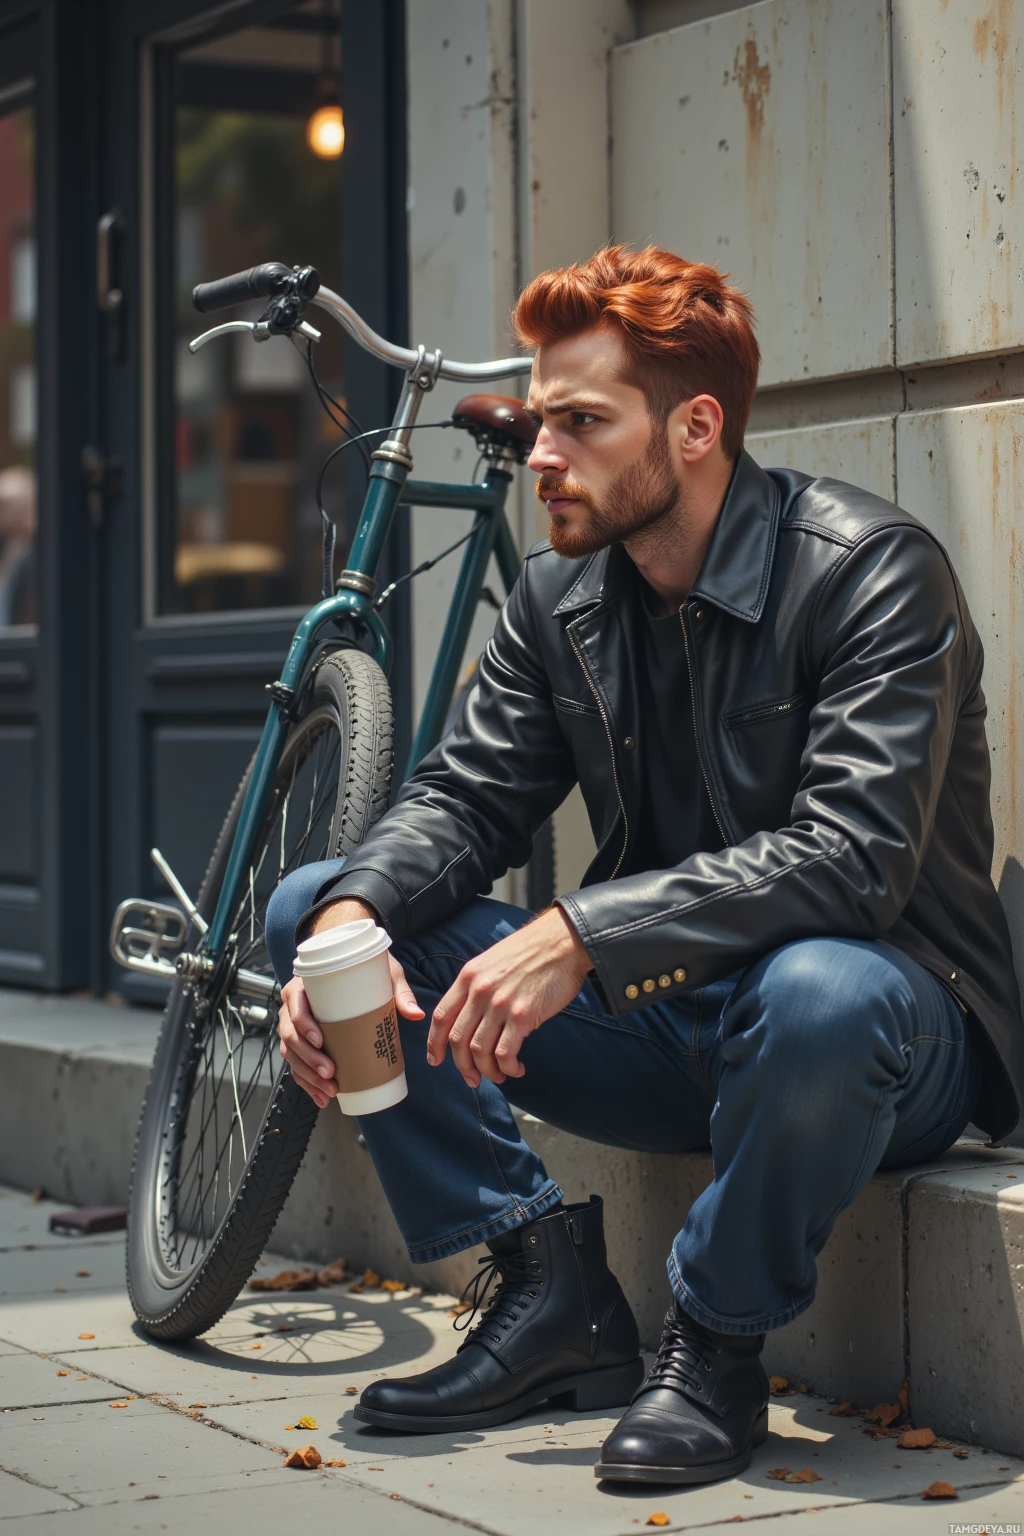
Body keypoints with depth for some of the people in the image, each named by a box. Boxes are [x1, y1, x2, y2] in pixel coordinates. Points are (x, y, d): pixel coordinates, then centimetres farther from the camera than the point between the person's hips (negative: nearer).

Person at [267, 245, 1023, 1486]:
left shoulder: (871, 568, -17)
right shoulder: (557, 595, 4)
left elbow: (852, 854, -28)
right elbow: (465, 799, 2)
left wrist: (579, 933, -36)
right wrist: (354, 912, -22)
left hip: (888, 1023, -6)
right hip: (671, 1025, 6)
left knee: (820, 996, -44)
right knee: (313, 908, -4)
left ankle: (715, 1344, -14)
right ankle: (553, 1292, -4)